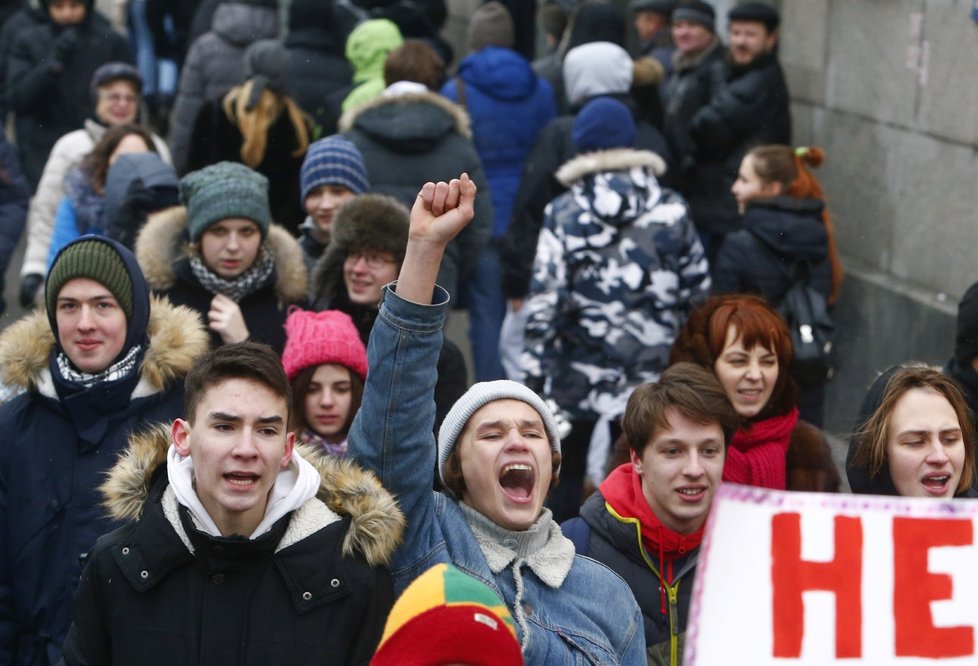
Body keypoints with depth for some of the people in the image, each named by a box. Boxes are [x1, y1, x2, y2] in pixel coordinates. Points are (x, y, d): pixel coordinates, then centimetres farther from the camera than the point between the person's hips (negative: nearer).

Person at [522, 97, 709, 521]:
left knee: (563, 474, 12)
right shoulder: (672, 211, 0)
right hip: (651, 372, 1)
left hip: (578, 373, -1)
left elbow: (545, 298, -10)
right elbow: (698, 289, 4)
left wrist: (534, 367, -6)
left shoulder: (565, 214, -7)